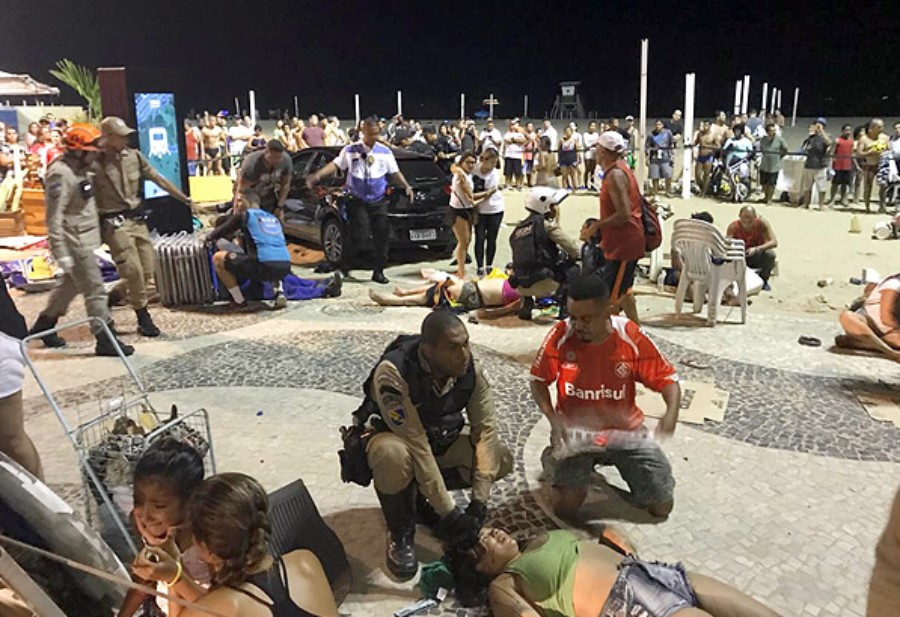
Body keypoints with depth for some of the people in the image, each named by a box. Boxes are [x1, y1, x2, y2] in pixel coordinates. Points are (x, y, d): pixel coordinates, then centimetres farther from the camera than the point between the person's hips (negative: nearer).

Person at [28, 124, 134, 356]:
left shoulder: (80, 170, 10)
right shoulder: (60, 174, -19)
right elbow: (54, 217, -22)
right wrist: (61, 253, -24)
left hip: (85, 239, 10)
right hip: (75, 242, -10)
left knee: (72, 284, 22)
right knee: (95, 291, -5)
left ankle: (43, 325, 38)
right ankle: (105, 340, 3)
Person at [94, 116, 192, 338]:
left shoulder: (134, 156, 5)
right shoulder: (94, 163, -10)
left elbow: (159, 179, 11)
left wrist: (184, 198, 11)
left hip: (137, 219, 6)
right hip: (114, 224, -6)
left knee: (147, 271, 7)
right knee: (133, 271, -7)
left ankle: (111, 297, 29)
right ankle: (143, 318, 8)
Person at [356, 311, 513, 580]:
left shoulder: (471, 369, -20)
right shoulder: (393, 372, -35)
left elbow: (485, 428, -19)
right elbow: (416, 445, -36)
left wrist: (479, 501, -26)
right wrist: (449, 512, -34)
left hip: (440, 438, 5)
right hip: (390, 436, -4)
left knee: (501, 459, -15)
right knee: (394, 454, -39)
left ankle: (421, 496, 7)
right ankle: (401, 533, -9)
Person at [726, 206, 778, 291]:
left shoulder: (761, 223, -19)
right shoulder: (734, 227, -18)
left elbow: (774, 242, -24)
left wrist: (756, 249, -40)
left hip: (758, 257, 0)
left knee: (770, 254, -31)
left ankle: (763, 281, -3)